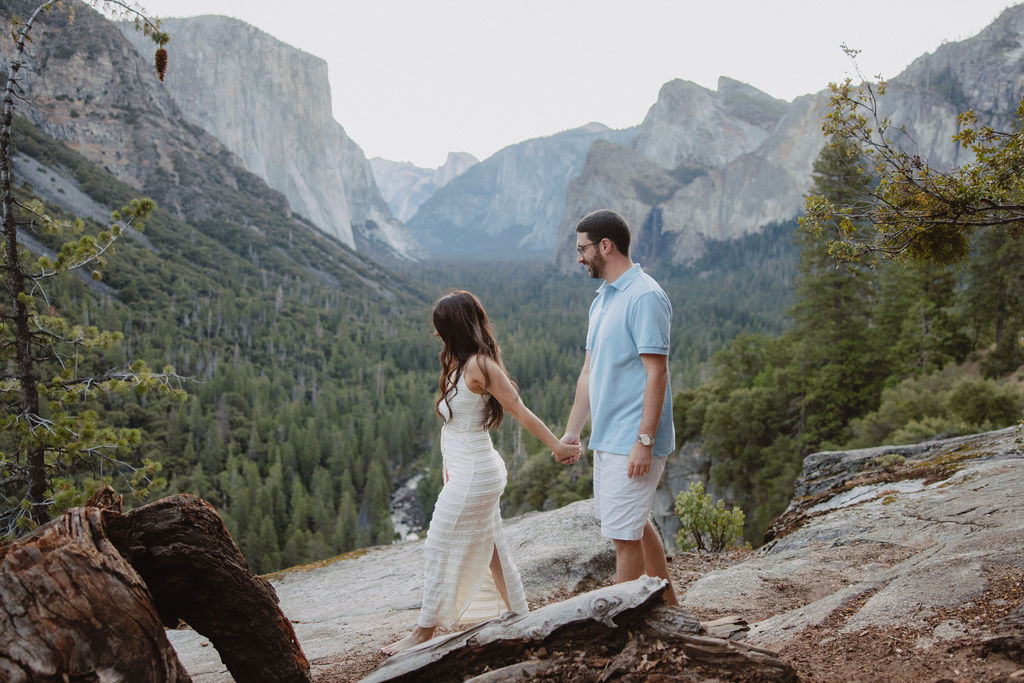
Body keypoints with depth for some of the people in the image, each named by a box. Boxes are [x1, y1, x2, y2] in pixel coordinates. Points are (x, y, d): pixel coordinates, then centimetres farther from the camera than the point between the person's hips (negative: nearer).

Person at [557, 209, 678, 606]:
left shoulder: (644, 297, -15)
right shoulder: (603, 298, 14)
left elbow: (656, 373, -20)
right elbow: (589, 371, 17)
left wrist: (644, 440, -23)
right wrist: (571, 432, 16)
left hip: (633, 441, -10)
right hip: (607, 438, 10)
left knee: (623, 532, -4)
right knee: (635, 523, 19)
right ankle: (666, 602, 35)